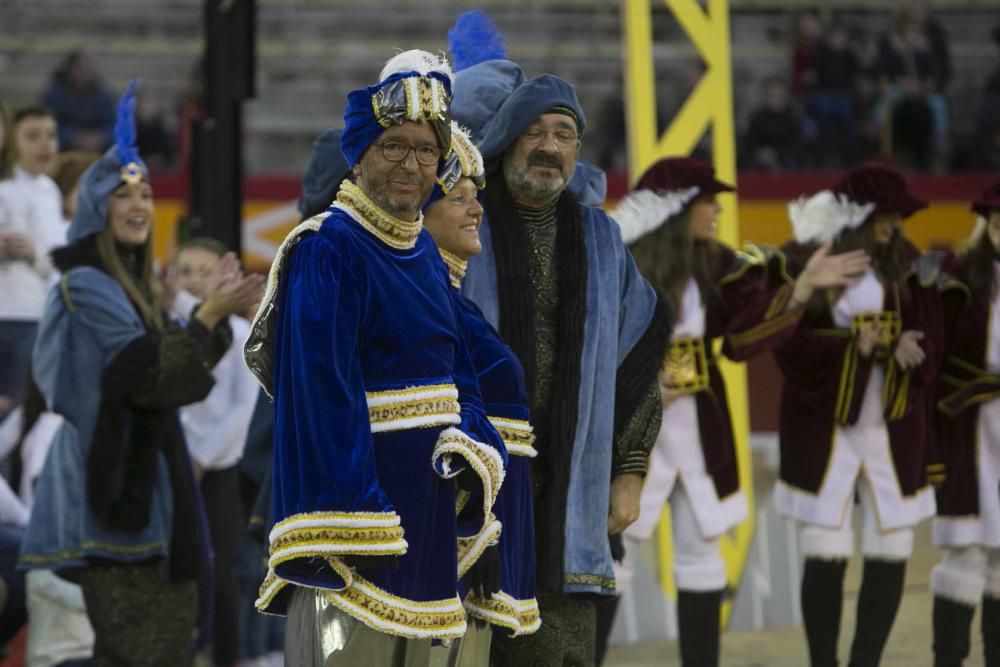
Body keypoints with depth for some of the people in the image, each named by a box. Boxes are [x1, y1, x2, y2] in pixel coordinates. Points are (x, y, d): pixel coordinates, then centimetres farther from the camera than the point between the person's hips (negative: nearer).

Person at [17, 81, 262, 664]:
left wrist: (222, 313, 4)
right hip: (112, 492, -10)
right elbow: (149, 377, -19)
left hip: (149, 490, 10)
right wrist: (209, 315, -16)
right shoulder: (87, 284, -10)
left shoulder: (135, 283, 17)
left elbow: (186, 380, 15)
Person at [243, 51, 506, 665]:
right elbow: (321, 391, -20)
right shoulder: (327, 251, -14)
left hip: (422, 495, 8)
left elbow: (454, 368, 13)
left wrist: (475, 452, -7)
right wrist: (350, 537, -26)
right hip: (355, 487, -8)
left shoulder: (424, 251, 13)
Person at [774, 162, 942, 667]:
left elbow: (928, 335, 3)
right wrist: (851, 348, -23)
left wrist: (908, 351, -19)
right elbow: (790, 343, -12)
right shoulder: (802, 262, -8)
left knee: (892, 551, 3)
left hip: (893, 425, 4)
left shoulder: (905, 263, 4)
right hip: (823, 423, -4)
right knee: (826, 554, -3)